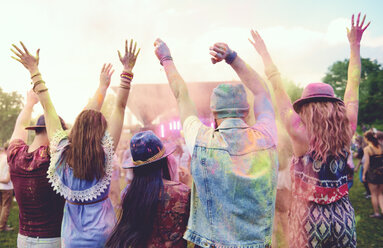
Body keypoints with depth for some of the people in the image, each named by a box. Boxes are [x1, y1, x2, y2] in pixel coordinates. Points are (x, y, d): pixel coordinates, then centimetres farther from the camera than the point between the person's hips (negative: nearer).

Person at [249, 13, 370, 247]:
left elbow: (278, 88, -9)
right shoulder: (346, 133, -6)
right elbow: (353, 86, 4)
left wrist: (264, 53, 1)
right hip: (344, 215, 4)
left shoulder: (301, 136, -16)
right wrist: (355, 44, 13)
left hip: (310, 217, -4)